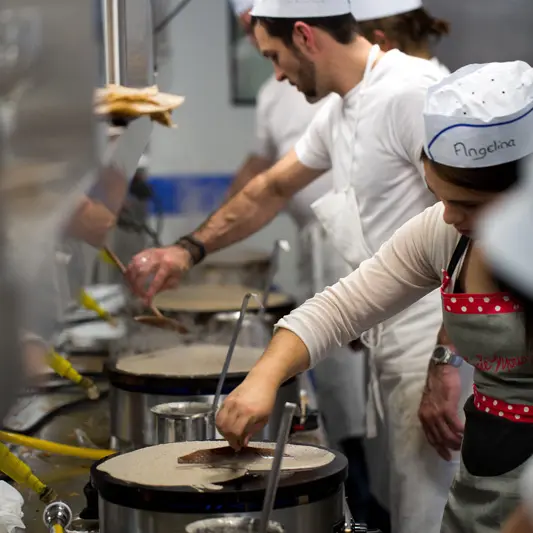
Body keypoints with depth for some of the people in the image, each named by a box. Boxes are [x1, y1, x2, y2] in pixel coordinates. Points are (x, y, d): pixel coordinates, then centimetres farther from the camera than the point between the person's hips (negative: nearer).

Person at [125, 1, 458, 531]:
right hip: (391, 346, 9)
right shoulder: (338, 110, 12)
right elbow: (272, 189, 26)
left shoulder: (412, 93, -18)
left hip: (444, 348, -9)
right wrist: (189, 248, 17)